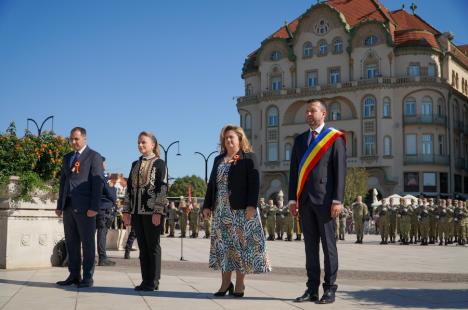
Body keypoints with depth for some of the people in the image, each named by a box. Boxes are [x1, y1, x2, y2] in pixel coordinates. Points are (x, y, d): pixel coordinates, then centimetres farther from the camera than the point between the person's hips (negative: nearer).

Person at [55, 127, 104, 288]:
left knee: (87, 243, -1)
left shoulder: (94, 157, -1)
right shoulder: (67, 158, 19)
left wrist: (94, 207, -15)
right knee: (71, 243, 9)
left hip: (84, 207, -6)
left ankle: (87, 277, 4)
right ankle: (74, 275, 15)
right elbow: (63, 182, 19)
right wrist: (59, 205, 12)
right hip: (68, 206, 6)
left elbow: (97, 183, -8)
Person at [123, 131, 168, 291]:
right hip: (137, 212, 6)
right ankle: (145, 280, 16)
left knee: (153, 246, 0)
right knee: (142, 247, 9)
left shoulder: (159, 163, -2)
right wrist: (127, 210, 10)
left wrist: (158, 211, -16)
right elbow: (129, 188, 16)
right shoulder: (135, 164, 16)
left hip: (152, 212, -6)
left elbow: (162, 188, -9)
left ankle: (153, 281, 7)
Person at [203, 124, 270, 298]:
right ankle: (225, 283, 14)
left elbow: (254, 183, -9)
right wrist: (207, 205, 10)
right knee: (222, 245, 6)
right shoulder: (218, 160, 18)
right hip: (221, 209, 6)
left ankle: (239, 285, 5)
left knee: (240, 244, -3)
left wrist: (251, 205, -19)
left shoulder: (248, 158, 0)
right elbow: (212, 184, 18)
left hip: (241, 209, -6)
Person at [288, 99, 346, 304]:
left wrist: (337, 200, -13)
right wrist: (293, 198, 6)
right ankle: (312, 289, 13)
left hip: (325, 199, -5)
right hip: (305, 200, 5)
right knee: (310, 245, 7)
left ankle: (330, 289, 7)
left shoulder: (335, 138, -1)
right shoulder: (300, 139, 15)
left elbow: (340, 171, -6)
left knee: (328, 245, 0)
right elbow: (294, 171, 13)